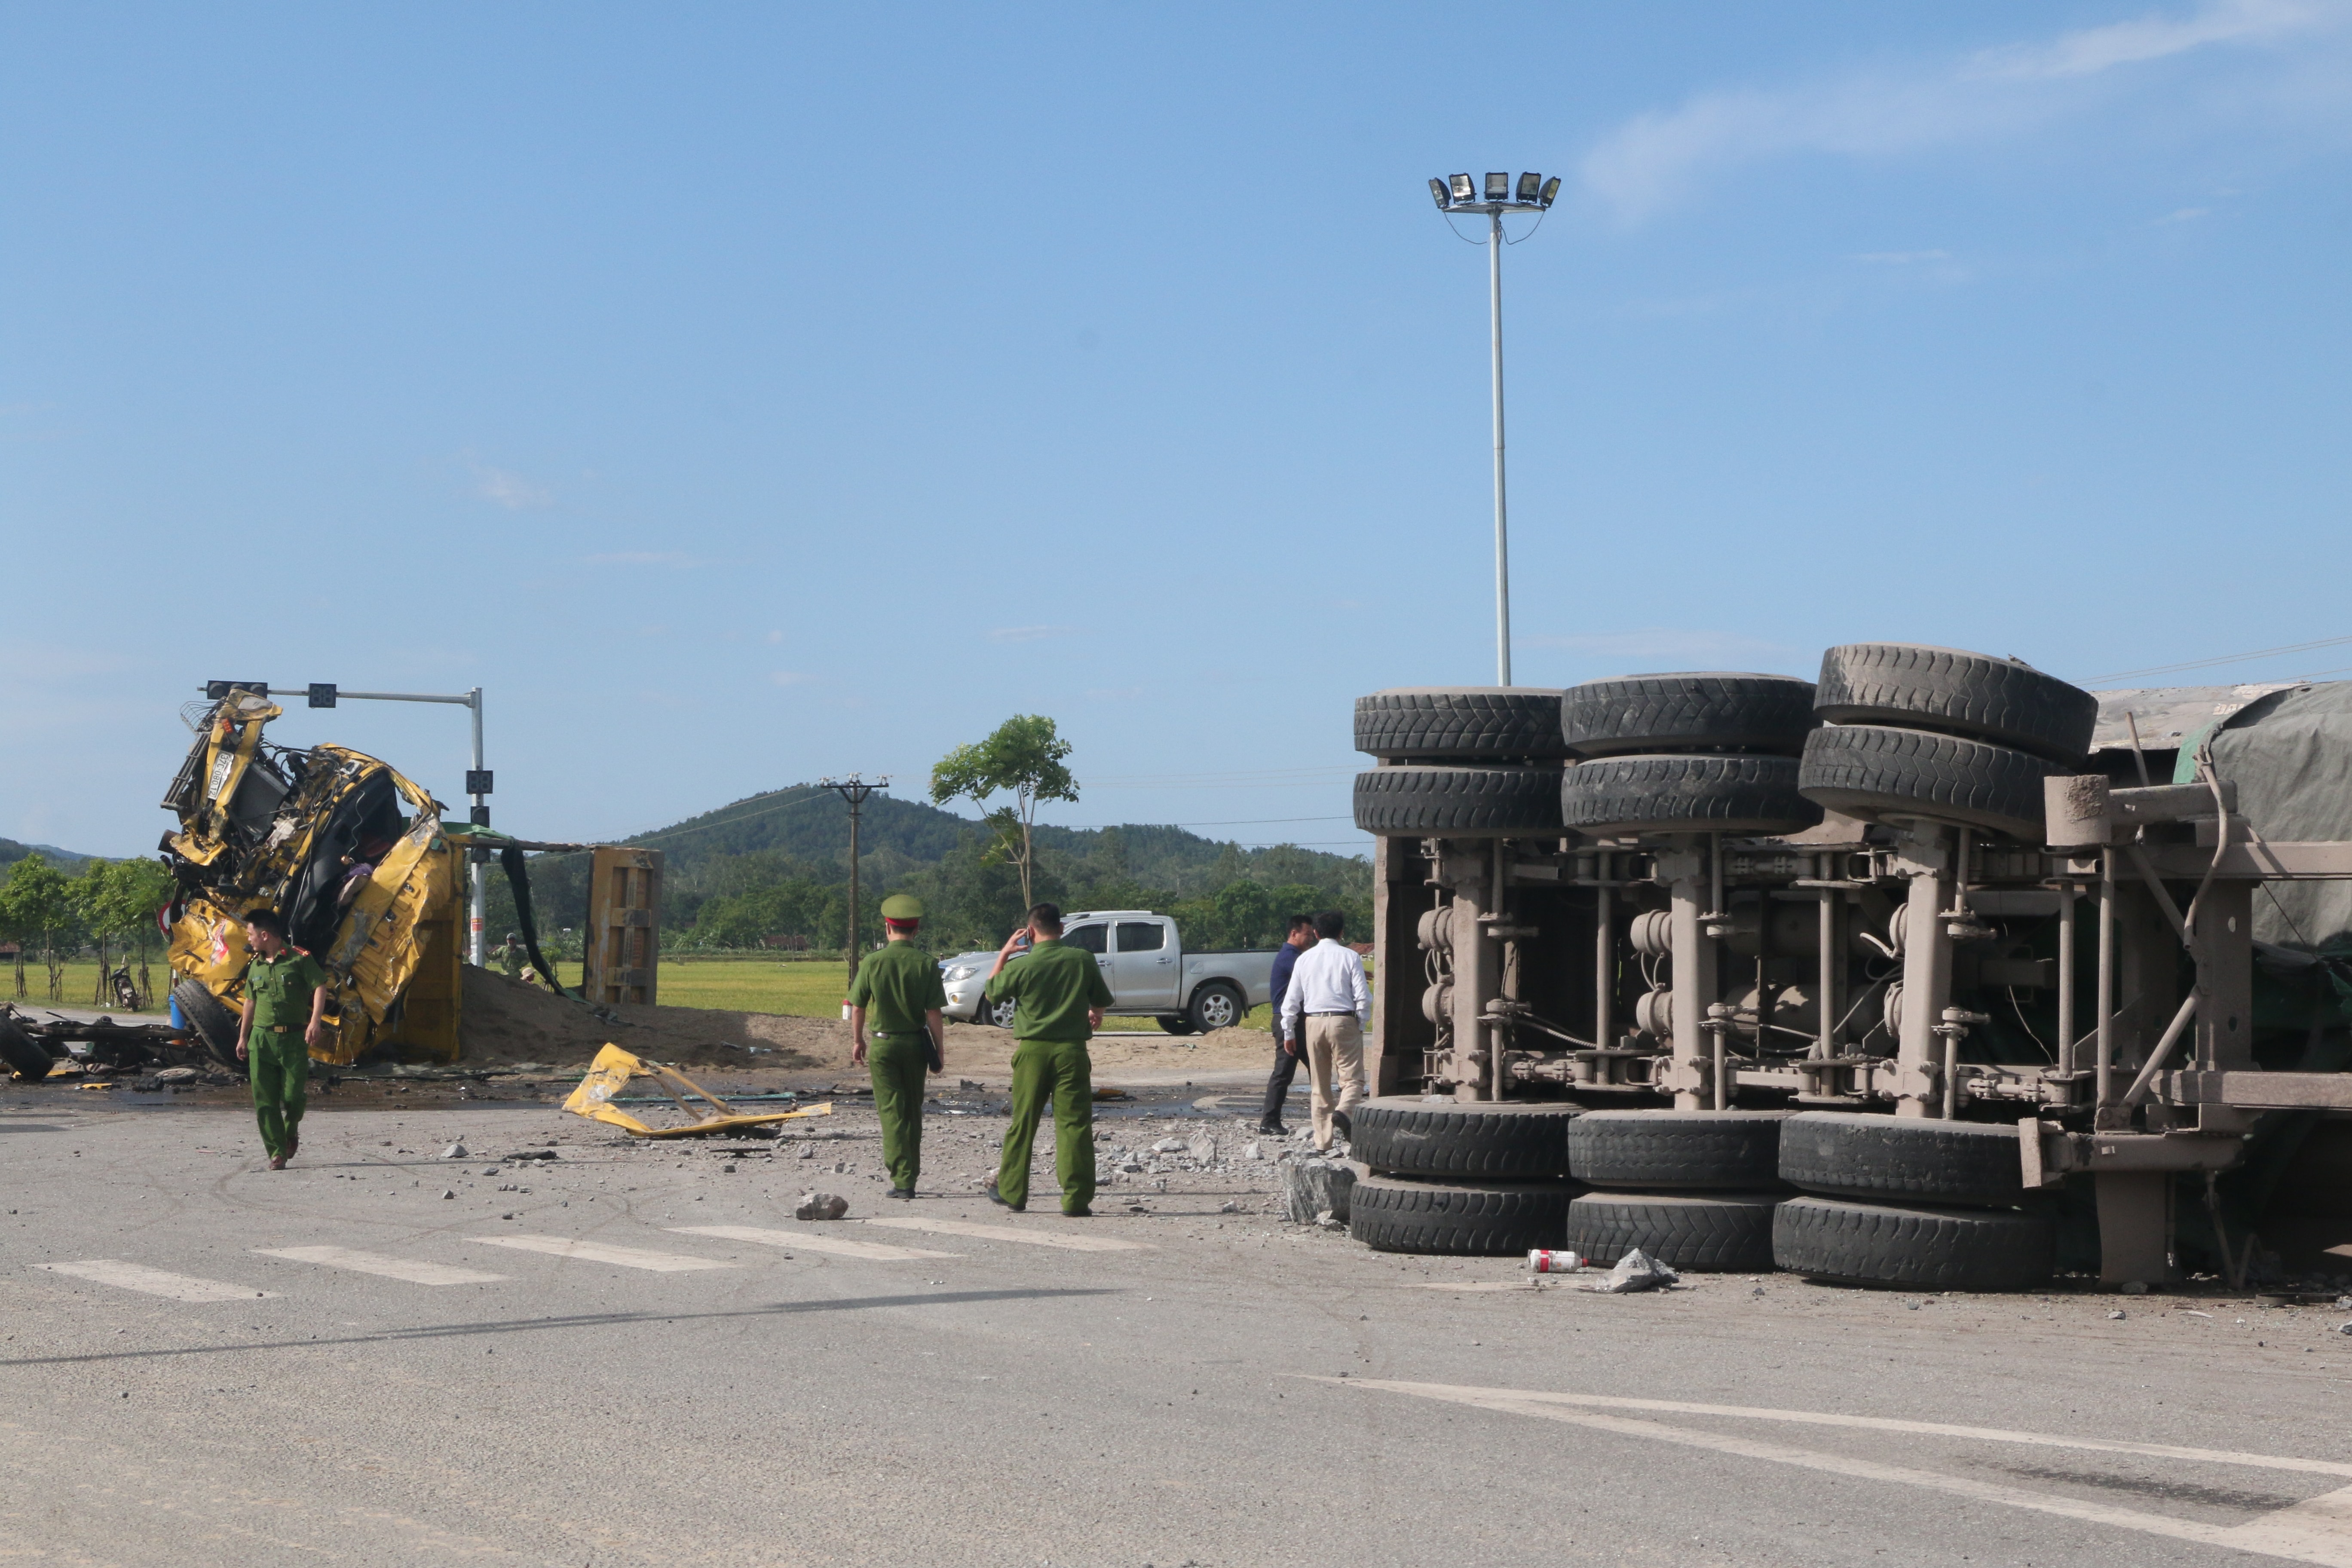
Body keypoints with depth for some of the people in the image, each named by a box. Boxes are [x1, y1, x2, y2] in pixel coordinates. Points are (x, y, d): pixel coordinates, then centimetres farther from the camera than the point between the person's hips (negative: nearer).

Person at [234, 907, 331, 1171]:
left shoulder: (299, 960, -4)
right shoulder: (255, 966, 13)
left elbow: (320, 987, -12)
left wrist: (315, 1022, -24)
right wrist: (243, 1037, 22)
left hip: (294, 1038, -4)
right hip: (261, 1038, 4)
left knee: (294, 1095, -6)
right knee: (265, 1100, -2)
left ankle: (291, 1130, 26)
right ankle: (277, 1153, 3)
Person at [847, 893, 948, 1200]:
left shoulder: (872, 962, -8)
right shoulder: (926, 965, -8)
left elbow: (858, 1007, -1)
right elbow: (934, 1013, -9)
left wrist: (857, 1041, 14)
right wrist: (940, 1051, 1)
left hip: (883, 1044, -2)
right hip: (916, 1044, 2)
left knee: (892, 1112, -1)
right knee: (913, 1111, 17)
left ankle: (902, 1181, -11)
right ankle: (911, 1175, 26)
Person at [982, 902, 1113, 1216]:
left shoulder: (1022, 966, -7)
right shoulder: (1083, 960, -2)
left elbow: (991, 992, 11)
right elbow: (1102, 1002, 12)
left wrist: (1004, 954, 19)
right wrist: (1093, 1016, 34)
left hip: (1032, 1051, 0)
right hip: (1072, 1050, 0)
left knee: (1023, 1123, 12)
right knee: (1075, 1124, 0)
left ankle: (1012, 1192, 21)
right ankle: (1077, 1200, -4)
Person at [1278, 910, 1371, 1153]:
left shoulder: (1305, 958, 8)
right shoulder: (1349, 957, -2)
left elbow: (1292, 998, 8)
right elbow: (1362, 996, -7)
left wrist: (1289, 1032, 15)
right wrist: (1362, 1024, 7)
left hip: (1312, 1023, 3)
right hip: (1343, 1021, -3)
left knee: (1319, 1085, 10)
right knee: (1352, 1078, -2)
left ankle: (1322, 1143, 9)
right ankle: (1343, 1111, -33)